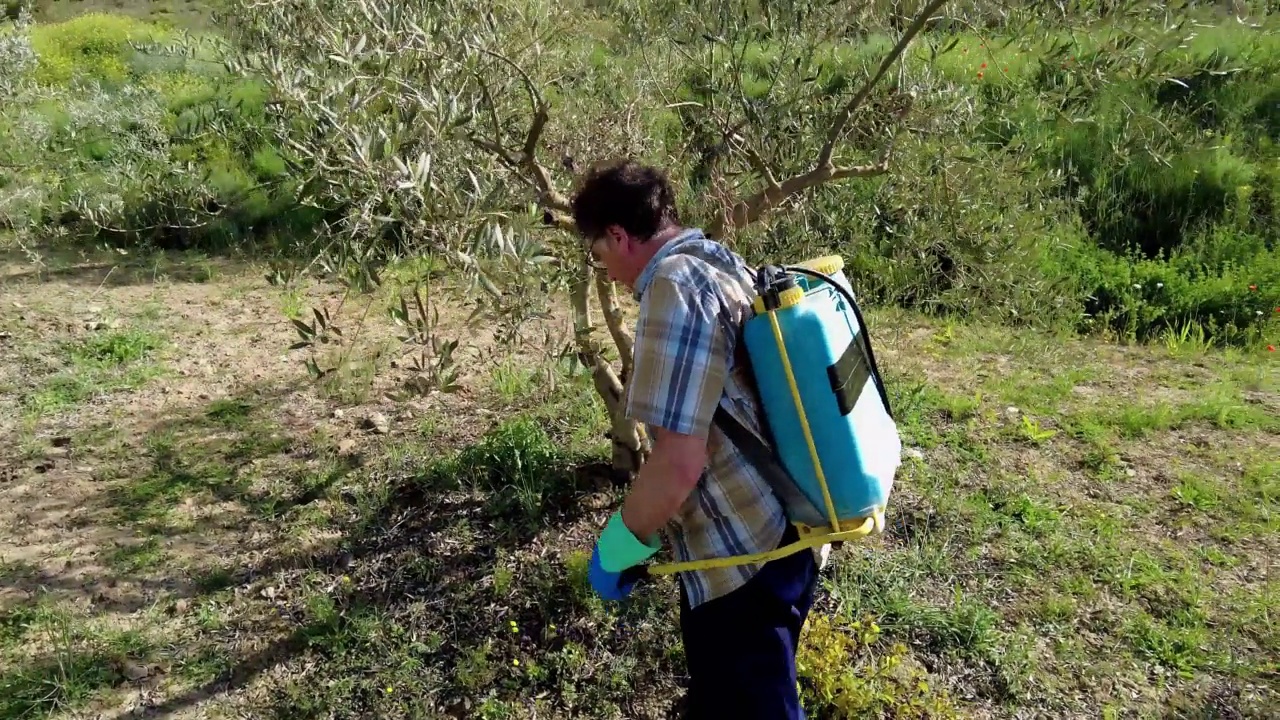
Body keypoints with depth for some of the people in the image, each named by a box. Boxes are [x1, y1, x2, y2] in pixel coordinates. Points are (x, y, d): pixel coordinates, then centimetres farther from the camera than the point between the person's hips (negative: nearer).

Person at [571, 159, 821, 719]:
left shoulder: (675, 286, -22)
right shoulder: (726, 265, 9)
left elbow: (678, 462, -27)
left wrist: (616, 548, -12)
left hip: (741, 560, -10)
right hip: (780, 536, 10)